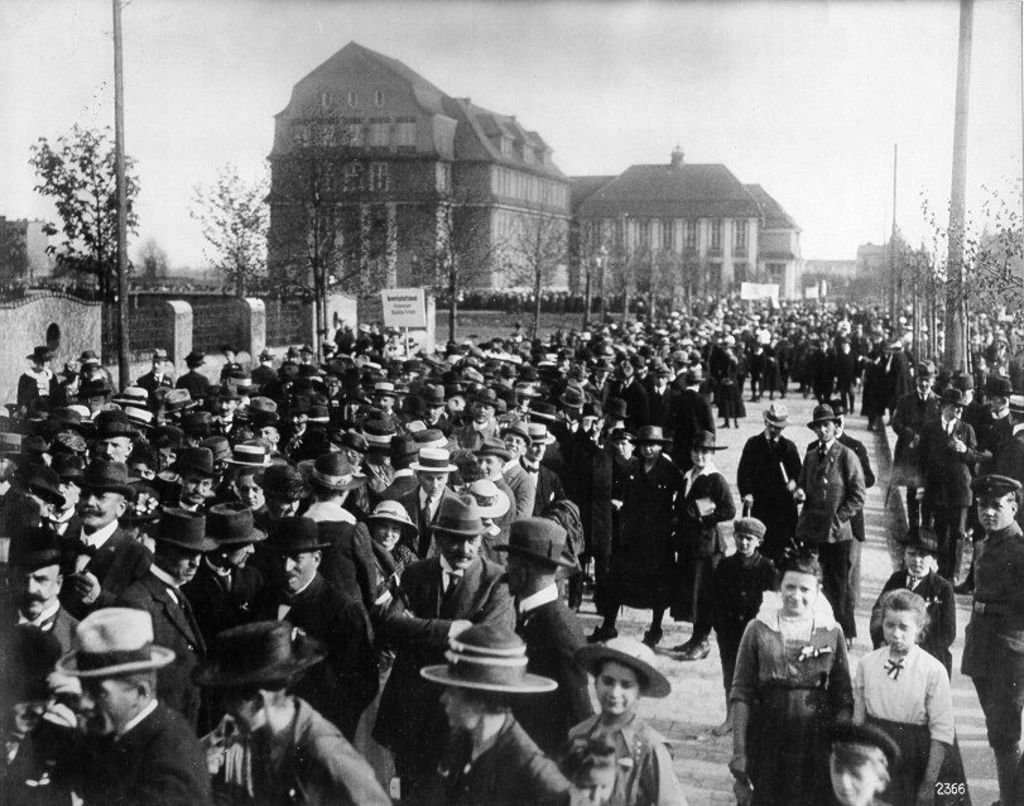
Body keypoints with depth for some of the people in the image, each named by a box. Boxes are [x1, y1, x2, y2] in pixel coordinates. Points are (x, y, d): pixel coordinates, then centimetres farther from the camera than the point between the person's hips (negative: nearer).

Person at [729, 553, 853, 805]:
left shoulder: (832, 633, 1)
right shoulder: (758, 630, -1)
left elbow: (844, 700, 4)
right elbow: (741, 695, -1)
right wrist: (738, 752, -5)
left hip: (816, 748, 1)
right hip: (766, 746, 0)